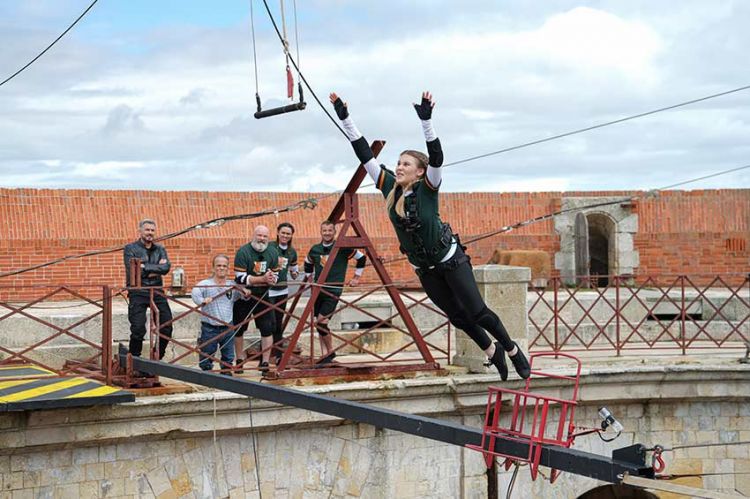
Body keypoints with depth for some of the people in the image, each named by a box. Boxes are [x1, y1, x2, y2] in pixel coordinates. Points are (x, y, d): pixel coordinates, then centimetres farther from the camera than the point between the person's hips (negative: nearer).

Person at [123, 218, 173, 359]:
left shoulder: (160, 250, 16)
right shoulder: (130, 249, 3)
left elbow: (166, 267, -4)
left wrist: (145, 267, -11)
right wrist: (157, 268, -8)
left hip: (157, 291, 4)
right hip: (138, 293, -4)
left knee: (167, 327, 1)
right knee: (138, 329, -10)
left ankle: (158, 358, 17)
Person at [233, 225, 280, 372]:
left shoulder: (272, 252, -1)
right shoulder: (243, 252, -16)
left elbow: (275, 276, 6)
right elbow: (240, 278, -22)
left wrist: (271, 279, -18)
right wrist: (262, 279, -26)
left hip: (262, 296, 3)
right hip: (243, 296, -3)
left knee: (268, 328, -4)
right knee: (238, 329, 8)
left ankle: (265, 363, 4)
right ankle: (239, 361, 25)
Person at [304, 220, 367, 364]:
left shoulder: (342, 248, -7)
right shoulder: (314, 250, 6)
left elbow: (362, 258, 3)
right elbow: (307, 264, 27)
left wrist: (356, 277, 5)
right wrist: (309, 278, 20)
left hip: (333, 291, -5)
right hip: (317, 291, 5)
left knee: (321, 322, -16)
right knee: (319, 324, 5)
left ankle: (330, 351, 3)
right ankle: (325, 355, 14)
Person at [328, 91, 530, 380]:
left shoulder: (428, 188, -17)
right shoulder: (390, 187, -6)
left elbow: (436, 157, -34)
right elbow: (364, 154, -7)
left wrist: (426, 120, -46)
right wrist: (344, 118, -12)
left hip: (450, 260, -5)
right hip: (424, 268, 5)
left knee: (477, 313, -3)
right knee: (457, 317, 12)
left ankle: (513, 351, 18)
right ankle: (492, 352, 33)